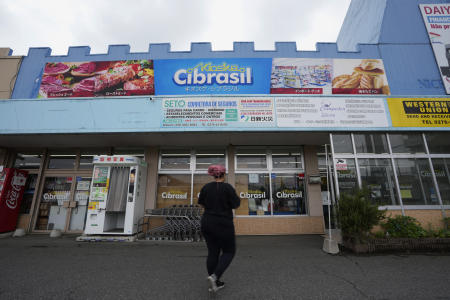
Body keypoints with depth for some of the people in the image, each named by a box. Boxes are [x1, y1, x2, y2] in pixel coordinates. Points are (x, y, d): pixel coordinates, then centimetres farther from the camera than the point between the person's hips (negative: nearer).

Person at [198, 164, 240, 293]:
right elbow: (235, 204, -11)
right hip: (223, 224, -5)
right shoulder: (227, 187, -14)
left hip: (207, 223, 6)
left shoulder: (206, 187, 0)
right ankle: (214, 276, -4)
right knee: (229, 251, 11)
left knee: (213, 252, 14)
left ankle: (215, 282, 21)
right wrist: (237, 198, 8)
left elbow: (201, 202, 11)